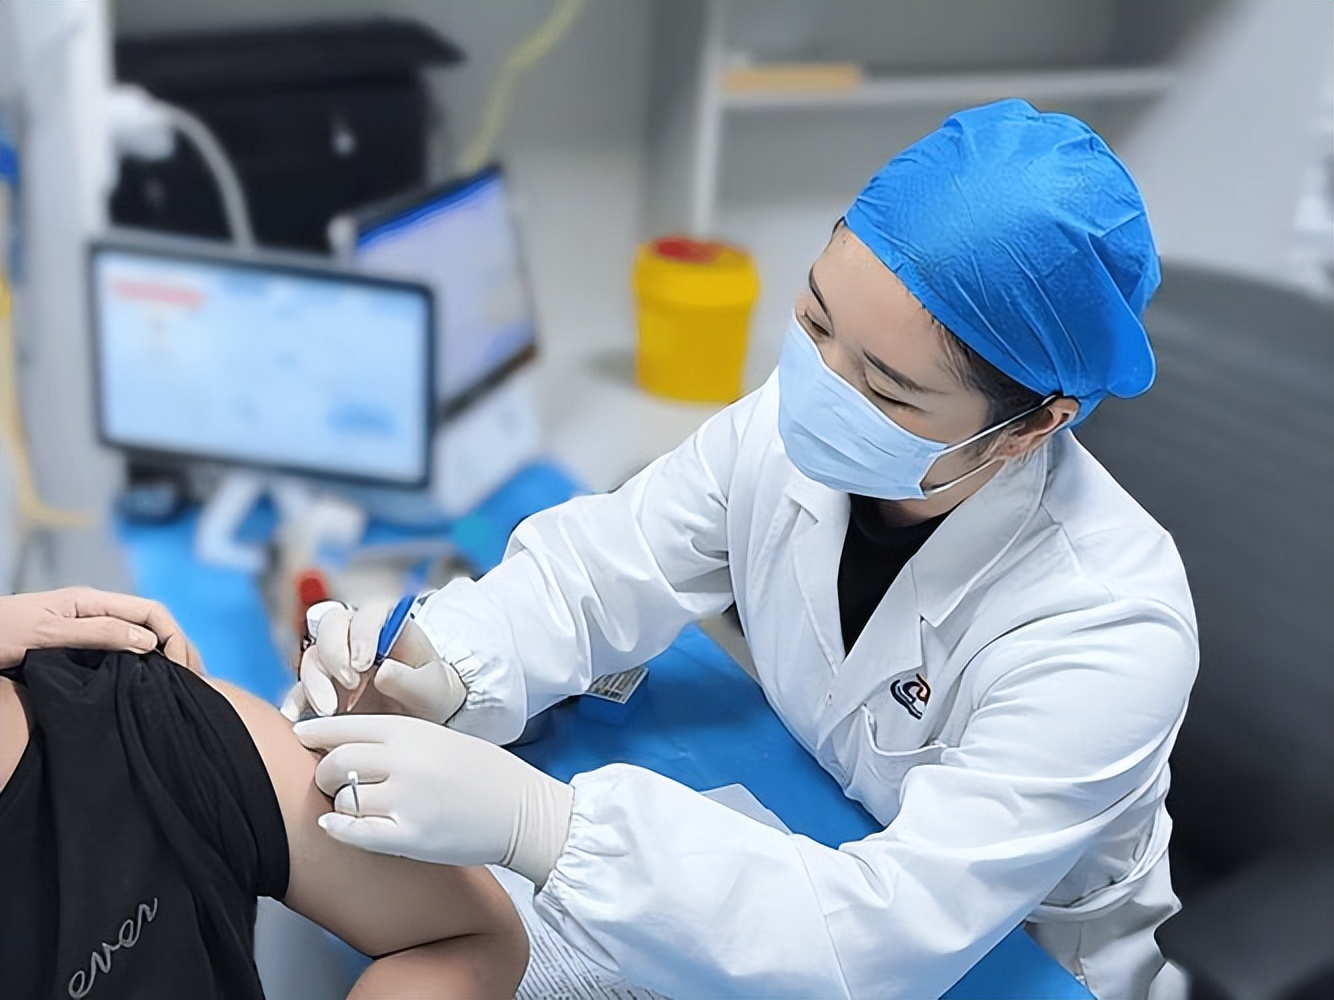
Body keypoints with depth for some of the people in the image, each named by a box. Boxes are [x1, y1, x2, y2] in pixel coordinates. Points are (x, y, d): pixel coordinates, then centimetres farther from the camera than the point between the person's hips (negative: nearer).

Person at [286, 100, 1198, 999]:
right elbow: (599, 567, -10)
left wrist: (533, 822, -47)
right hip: (819, 854, 4)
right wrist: (443, 671, -31)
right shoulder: (799, 425, -19)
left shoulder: (1109, 634, -33)